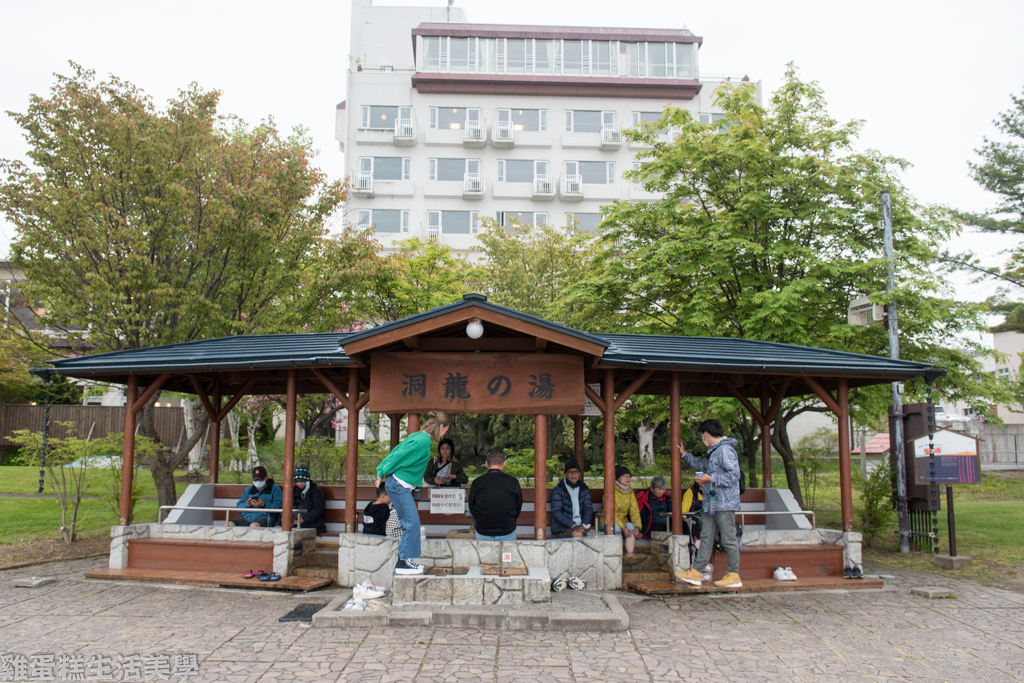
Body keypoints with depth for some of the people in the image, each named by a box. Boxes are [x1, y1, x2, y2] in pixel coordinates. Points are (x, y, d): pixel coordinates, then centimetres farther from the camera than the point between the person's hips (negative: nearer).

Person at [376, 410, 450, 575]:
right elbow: (399, 456, -17)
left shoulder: (418, 436, 13)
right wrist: (384, 474, -7)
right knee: (411, 523, -7)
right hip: (399, 485, -10)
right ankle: (403, 563, -1)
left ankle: (405, 560, 19)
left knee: (411, 523, 13)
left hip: (400, 486, 10)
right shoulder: (423, 441, -17)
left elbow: (396, 452, 13)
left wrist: (382, 472, 13)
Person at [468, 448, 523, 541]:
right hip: (507, 533, -1)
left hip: (482, 534, 1)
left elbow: (472, 510, 4)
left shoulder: (476, 483, -9)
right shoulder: (513, 482, -10)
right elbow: (518, 508, 3)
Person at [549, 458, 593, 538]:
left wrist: (584, 524, -7)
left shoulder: (584, 489, 16)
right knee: (577, 534, -32)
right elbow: (556, 512, -5)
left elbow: (588, 508, 13)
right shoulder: (558, 490, 2)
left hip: (580, 526, 4)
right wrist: (572, 525, -17)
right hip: (562, 527, -4)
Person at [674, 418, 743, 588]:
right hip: (712, 504, 10)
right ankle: (695, 573, 12)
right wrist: (684, 454, 38)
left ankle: (734, 576, 6)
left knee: (729, 539, -2)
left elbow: (734, 475, -22)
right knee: (706, 537, 9)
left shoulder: (725, 449, -14)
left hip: (725, 504, -10)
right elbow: (703, 465, 36)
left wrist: (710, 479, -18)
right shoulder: (714, 451, 18)